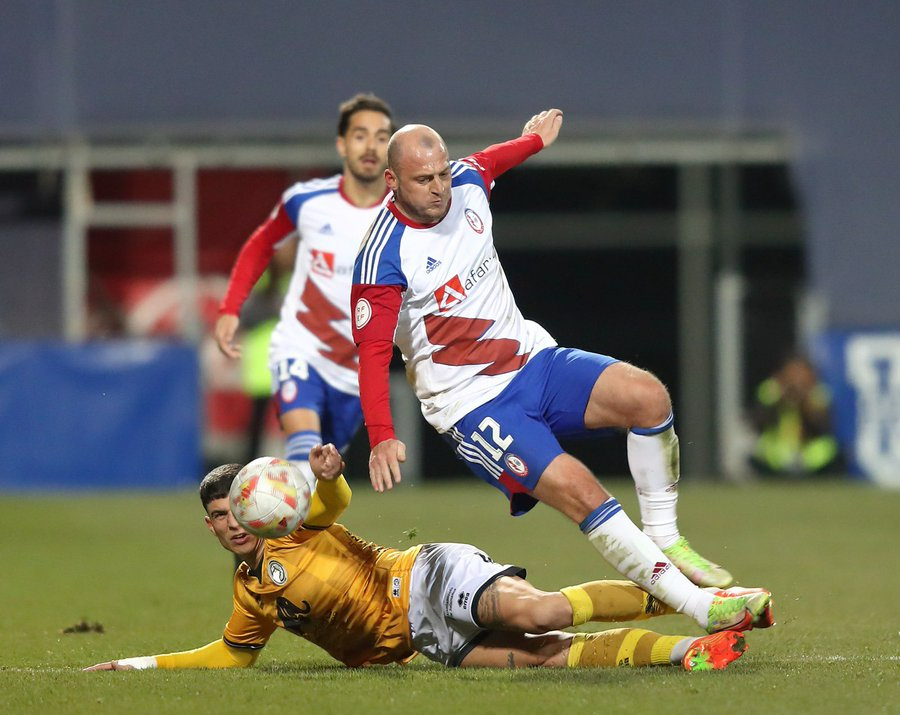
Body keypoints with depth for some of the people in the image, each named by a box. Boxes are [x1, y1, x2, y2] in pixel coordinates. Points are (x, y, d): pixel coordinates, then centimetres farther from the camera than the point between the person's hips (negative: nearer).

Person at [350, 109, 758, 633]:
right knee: (579, 491, -26)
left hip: (533, 358, 7)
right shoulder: (384, 260, -19)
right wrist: (381, 439, -34)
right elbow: (373, 353, -22)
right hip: (474, 405, -7)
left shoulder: (467, 185, 2)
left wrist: (534, 139, 46)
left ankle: (664, 539, -3)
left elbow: (484, 164, 27)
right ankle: (699, 606, -25)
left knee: (648, 395, -19)